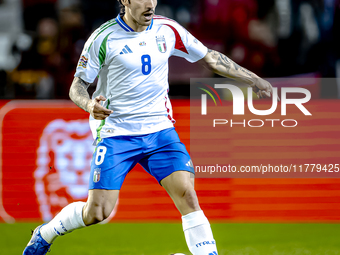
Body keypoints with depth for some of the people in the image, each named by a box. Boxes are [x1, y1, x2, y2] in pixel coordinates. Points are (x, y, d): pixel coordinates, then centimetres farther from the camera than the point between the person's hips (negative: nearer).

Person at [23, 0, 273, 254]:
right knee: (97, 212, -6)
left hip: (160, 129, 3)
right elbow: (78, 86, -5)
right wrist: (90, 105, -27)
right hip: (116, 134, -3)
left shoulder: (167, 30, 1)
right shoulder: (104, 37, -10)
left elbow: (210, 58, 13)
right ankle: (44, 235, 22)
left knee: (187, 193, -17)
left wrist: (254, 80, 12)